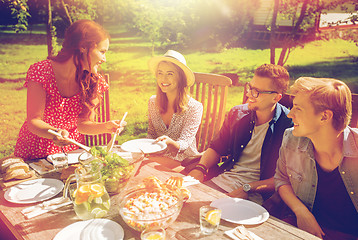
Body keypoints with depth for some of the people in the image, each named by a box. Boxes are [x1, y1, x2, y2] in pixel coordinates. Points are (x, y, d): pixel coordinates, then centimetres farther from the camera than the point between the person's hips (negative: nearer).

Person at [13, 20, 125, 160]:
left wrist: (105, 127, -21)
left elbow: (82, 124, -3)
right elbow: (33, 121, -18)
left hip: (71, 150, 2)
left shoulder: (93, 80, -6)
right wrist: (54, 133, -37)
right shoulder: (41, 72, -18)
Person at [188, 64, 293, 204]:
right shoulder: (237, 113, 6)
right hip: (223, 180, 6)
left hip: (255, 195, -5)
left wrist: (247, 189, -20)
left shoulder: (288, 126, -11)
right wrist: (200, 169, -6)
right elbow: (216, 149, 14)